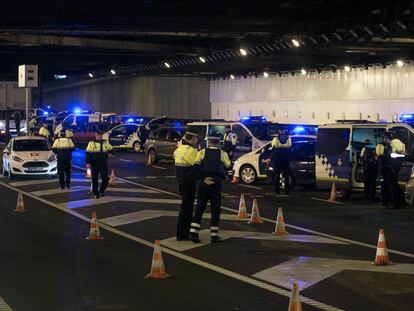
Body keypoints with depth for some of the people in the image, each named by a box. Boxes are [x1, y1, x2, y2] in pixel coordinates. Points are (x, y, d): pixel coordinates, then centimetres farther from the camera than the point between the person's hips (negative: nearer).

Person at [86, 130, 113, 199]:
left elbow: (111, 150, 23)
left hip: (104, 165, 3)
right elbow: (88, 153, -6)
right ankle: (96, 194, 14)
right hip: (95, 165, -3)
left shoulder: (106, 143, 10)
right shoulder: (92, 143, -3)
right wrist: (88, 162, -14)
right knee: (95, 180, 2)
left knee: (105, 179, 0)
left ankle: (102, 191, 22)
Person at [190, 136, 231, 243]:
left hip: (204, 183, 1)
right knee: (215, 210, 6)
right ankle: (214, 236, 6)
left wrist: (202, 178, -6)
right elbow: (228, 166, 8)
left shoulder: (202, 152, 1)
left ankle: (194, 233, 0)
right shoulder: (222, 154, 0)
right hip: (216, 184, -1)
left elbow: (196, 166, -9)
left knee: (199, 208, 6)